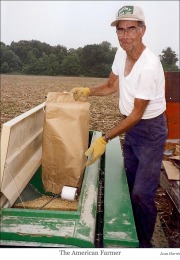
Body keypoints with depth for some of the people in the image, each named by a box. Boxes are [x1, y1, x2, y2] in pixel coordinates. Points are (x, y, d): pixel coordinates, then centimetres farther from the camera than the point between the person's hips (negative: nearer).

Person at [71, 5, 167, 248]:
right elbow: (112, 86, 13)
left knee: (142, 194, -5)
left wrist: (104, 140, -24)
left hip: (150, 129, -8)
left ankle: (144, 243, 19)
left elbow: (137, 114, -24)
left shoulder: (149, 66, -28)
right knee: (130, 185, 17)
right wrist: (88, 91, -2)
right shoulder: (121, 53, -3)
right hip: (131, 127, 8)